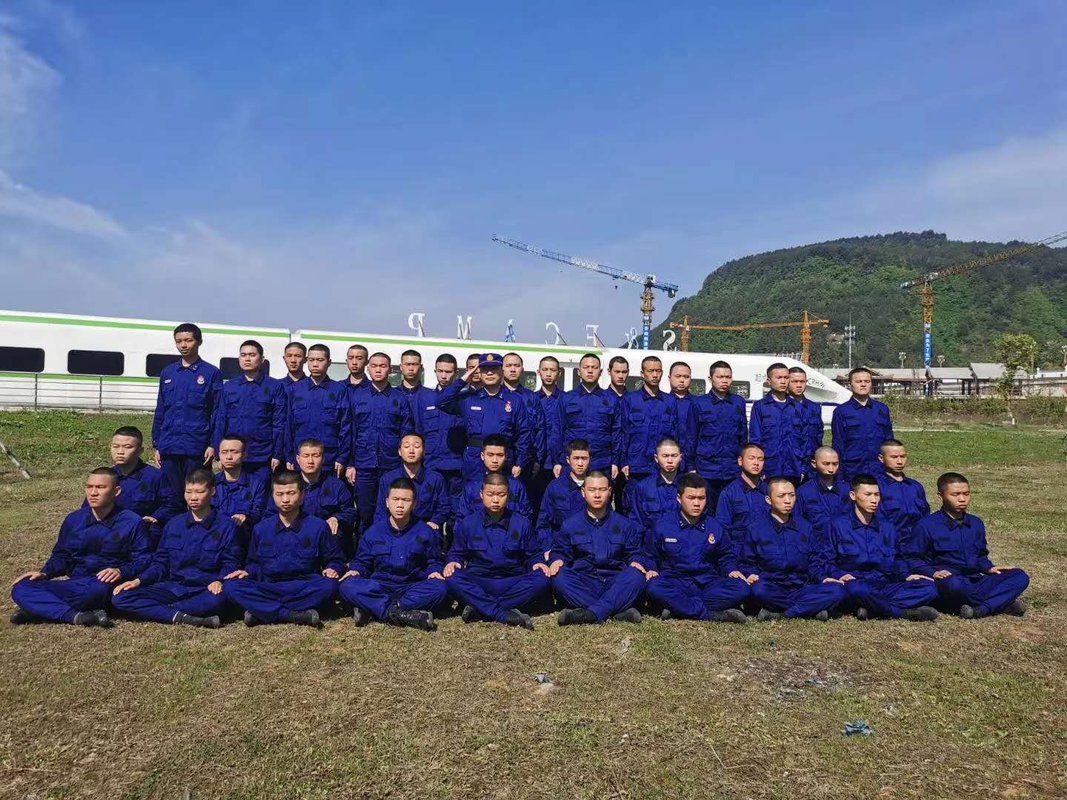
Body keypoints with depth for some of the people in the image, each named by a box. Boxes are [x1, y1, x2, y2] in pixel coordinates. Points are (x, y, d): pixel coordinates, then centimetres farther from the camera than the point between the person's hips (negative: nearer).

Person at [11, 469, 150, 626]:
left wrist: (121, 571, -22)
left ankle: (39, 608, -17)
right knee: (20, 588, -15)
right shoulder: (74, 519, 14)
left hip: (108, 586, -5)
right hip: (75, 586, 5)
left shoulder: (132, 523, -2)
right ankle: (75, 616, -33)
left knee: (98, 588, -42)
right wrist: (44, 573, 2)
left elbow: (143, 559, -4)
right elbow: (61, 556, 21)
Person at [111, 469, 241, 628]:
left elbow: (230, 563, -2)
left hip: (205, 590, -4)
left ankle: (160, 610, -19)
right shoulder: (174, 524, 12)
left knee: (216, 600, -40)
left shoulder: (226, 525, 1)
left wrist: (219, 581, -22)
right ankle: (182, 617, -27)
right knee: (120, 598, -17)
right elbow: (160, 563, 13)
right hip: (173, 587, 4)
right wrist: (139, 580, -4)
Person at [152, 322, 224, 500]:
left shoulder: (211, 373, 0)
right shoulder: (167, 372, 12)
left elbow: (218, 413, -2)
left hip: (197, 448, -3)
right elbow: (160, 411, 15)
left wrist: (213, 445, -9)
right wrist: (157, 445, 11)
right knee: (172, 496, 8)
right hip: (169, 448, 4)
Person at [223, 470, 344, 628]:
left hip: (305, 590, -2)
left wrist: (332, 569, -12)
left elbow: (334, 560, 10)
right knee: (230, 587, -24)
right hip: (267, 590, 2)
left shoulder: (318, 527, 5)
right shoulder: (261, 529, 13)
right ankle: (297, 615, -31)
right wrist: (248, 571, -1)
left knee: (329, 586, -34)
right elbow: (254, 563, 20)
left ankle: (263, 611, -26)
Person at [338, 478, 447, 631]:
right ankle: (406, 615, -36)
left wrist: (434, 571, -10)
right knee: (348, 587, -28)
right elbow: (362, 561, 13)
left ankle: (373, 609, -31)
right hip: (379, 587, 1)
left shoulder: (425, 532, 5)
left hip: (414, 588, 0)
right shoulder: (373, 532, 7)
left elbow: (433, 561, 12)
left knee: (439, 588, -32)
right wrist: (356, 570, -8)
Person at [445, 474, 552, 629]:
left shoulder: (522, 524, 8)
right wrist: (453, 562, -11)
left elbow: (533, 554, 13)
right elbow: (457, 553, 12)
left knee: (542, 580, -30)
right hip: (477, 585, 0)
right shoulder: (467, 524, 7)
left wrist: (537, 563, -10)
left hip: (513, 584, 1)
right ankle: (505, 615, -38)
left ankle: (479, 610, -32)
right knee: (453, 579, -31)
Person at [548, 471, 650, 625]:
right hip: (582, 586, 0)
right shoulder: (571, 524, 12)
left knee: (635, 577, -32)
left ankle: (591, 614, -44)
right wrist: (557, 560, -11)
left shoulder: (624, 524, 14)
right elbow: (559, 551, 13)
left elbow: (635, 553, 14)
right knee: (559, 578, -32)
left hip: (615, 584, 0)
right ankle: (619, 612, -39)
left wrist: (636, 562, -9)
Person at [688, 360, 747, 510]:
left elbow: (743, 436, 13)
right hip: (706, 469, -2)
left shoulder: (739, 402, 7)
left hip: (733, 471, 2)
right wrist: (691, 467, 1)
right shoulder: (699, 403, 0)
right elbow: (692, 437, 3)